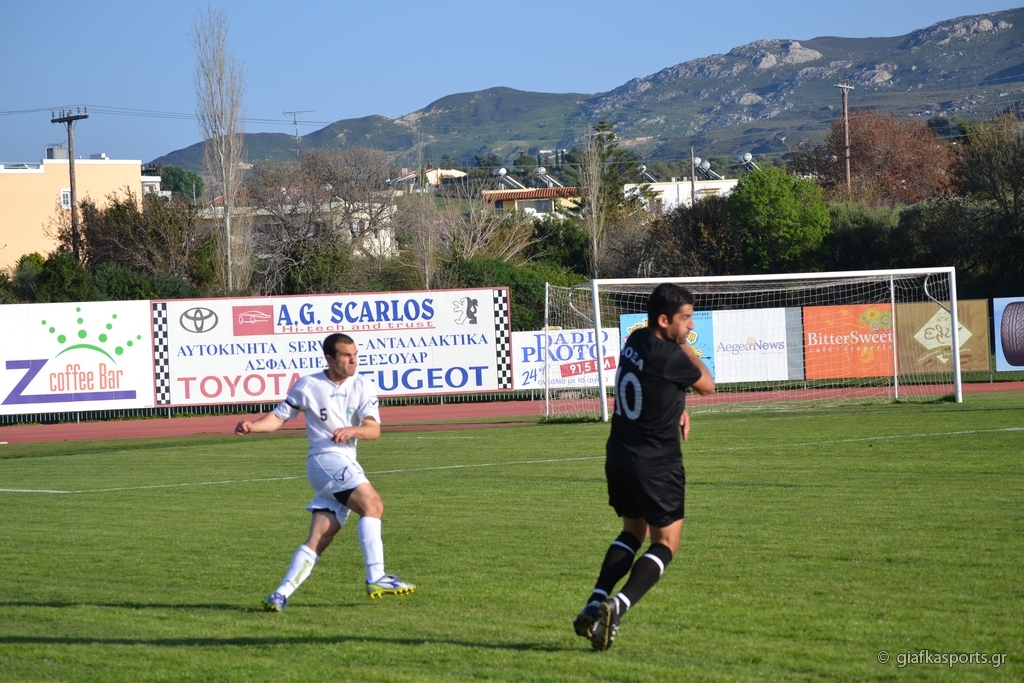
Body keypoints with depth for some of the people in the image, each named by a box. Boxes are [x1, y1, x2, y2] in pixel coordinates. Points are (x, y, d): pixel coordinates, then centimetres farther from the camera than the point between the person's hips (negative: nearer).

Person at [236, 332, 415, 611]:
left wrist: (352, 430, -25)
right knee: (372, 503, -24)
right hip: (325, 459, -5)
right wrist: (253, 426, -12)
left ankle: (281, 595, 0)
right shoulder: (307, 385, 2)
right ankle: (376, 578, -31)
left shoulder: (363, 386, 7)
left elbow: (374, 429, -4)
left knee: (318, 541, -1)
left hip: (346, 466, 5)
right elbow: (279, 416, 7)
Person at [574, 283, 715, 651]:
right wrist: (685, 346, 3)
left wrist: (678, 407, 12)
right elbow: (707, 385, -4)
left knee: (633, 531, 24)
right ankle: (616, 607, -17)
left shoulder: (636, 341, 3)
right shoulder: (668, 356, -21)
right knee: (665, 544, 4)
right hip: (657, 464, -8)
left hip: (620, 455, 8)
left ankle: (594, 605, 10)